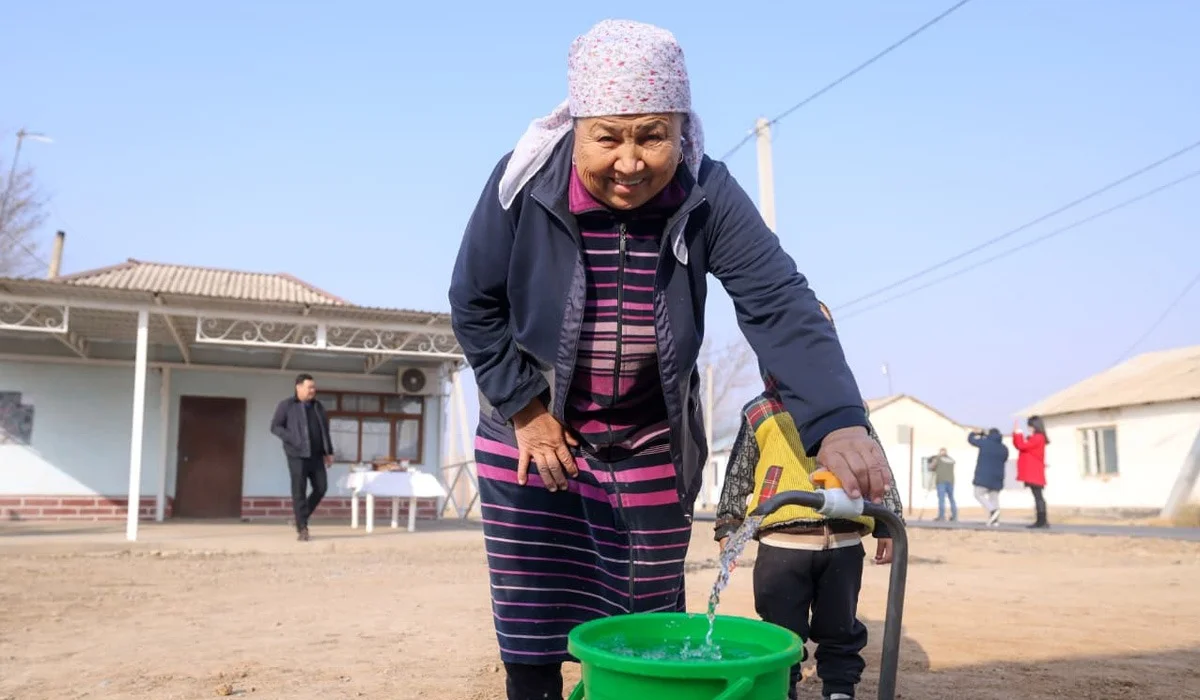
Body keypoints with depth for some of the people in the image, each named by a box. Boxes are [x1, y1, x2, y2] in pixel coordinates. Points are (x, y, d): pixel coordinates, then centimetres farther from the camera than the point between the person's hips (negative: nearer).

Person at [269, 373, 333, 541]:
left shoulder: (317, 406, 15)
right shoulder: (286, 405, -1)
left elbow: (325, 430, 19)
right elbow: (275, 427, -4)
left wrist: (329, 452, 14)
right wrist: (294, 440, -17)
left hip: (316, 455, 5)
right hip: (297, 455, -5)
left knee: (321, 487, -1)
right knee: (299, 491, -5)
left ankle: (301, 519, 19)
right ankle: (302, 529, 0)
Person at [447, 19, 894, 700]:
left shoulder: (709, 197, -18)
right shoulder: (523, 184, -18)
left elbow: (779, 303, -28)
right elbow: (474, 306, -7)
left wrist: (839, 422, -43)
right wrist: (525, 407, -12)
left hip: (653, 448, 1)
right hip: (531, 436, 0)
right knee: (530, 640, 6)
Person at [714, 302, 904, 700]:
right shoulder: (759, 415, 4)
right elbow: (737, 477, 9)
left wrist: (887, 525, 8)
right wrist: (727, 527, 6)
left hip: (843, 545, 2)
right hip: (782, 545, -1)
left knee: (841, 631, 14)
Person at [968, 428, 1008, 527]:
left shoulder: (985, 443, -5)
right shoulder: (1004, 448, 10)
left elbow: (970, 438, 8)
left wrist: (977, 433, 31)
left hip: (984, 475, -5)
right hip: (997, 476, 6)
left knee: (979, 494, -1)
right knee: (994, 497, 7)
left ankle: (993, 510, -23)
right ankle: (995, 520, -2)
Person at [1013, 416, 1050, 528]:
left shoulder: (1038, 437, -12)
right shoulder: (1033, 438, 19)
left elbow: (1022, 446, -20)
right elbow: (1018, 445, 20)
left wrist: (1018, 432, -9)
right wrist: (1015, 434, 9)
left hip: (1034, 473, -10)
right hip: (1032, 473, 10)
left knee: (1038, 496, -10)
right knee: (1037, 496, 9)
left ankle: (1042, 521, -11)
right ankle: (1041, 521, 11)